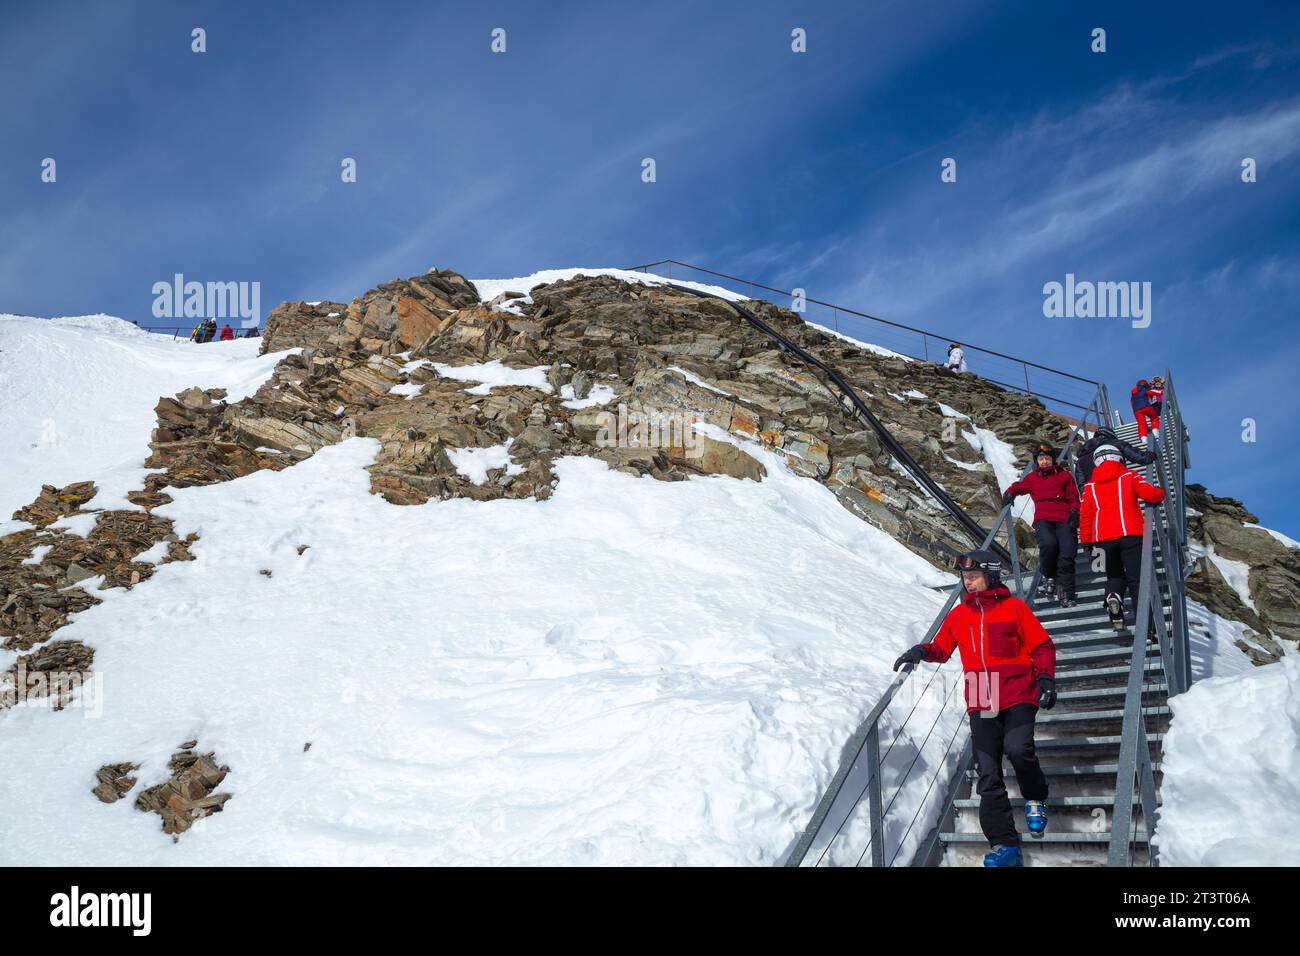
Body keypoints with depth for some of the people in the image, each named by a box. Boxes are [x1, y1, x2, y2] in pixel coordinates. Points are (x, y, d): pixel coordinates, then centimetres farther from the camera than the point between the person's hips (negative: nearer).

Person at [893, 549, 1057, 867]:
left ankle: (1036, 797, 6)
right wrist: (922, 652, -2)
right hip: (980, 704, 3)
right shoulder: (959, 614, 12)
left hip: (1018, 697, -3)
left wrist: (1045, 678, -10)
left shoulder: (1014, 607, 2)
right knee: (988, 776, -2)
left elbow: (1042, 646, 4)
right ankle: (1004, 845, 2)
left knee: (1017, 748, -26)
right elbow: (942, 648, 19)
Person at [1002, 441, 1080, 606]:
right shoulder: (1032, 478, 22)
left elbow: (1073, 497, 18)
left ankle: (1065, 594, -16)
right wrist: (1010, 493, 14)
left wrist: (1074, 512, 1)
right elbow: (1018, 486, 36)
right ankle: (1049, 577, -7)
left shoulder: (1064, 476, 20)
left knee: (1067, 554, -18)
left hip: (1064, 519, 0)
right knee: (1048, 544, -31)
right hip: (1043, 520, 0)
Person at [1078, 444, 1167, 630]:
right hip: (1130, 535, -3)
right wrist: (1161, 494, 18)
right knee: (1137, 579, -1)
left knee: (1115, 575, 21)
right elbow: (1150, 493, -4)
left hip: (1103, 538, 3)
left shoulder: (1090, 486, 14)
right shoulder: (1129, 476, 7)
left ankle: (1112, 596, -11)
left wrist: (1086, 542, 18)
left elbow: (1085, 515, 12)